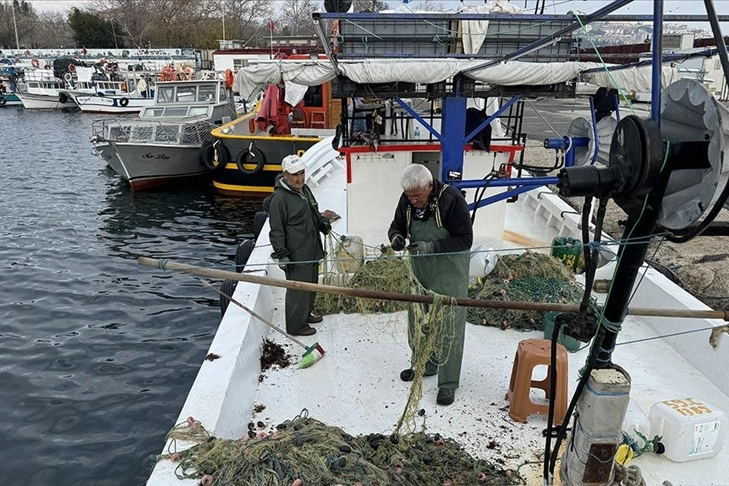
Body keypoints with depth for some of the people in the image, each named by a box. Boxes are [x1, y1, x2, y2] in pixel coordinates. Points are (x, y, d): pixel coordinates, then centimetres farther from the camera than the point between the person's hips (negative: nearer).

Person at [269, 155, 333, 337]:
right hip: (296, 255, -9)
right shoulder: (280, 198, -18)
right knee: (297, 289, 1)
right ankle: (295, 325, 16)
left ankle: (305, 314, 42)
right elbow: (276, 230, -18)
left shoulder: (305, 190, 11)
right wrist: (281, 254, -21)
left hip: (312, 250, 9)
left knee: (311, 284, 23)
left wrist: (322, 221, 7)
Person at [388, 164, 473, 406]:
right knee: (418, 318, 18)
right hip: (419, 268, 6)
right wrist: (396, 237, -17)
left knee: (448, 325, -1)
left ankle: (448, 382, 12)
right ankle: (424, 365, 39)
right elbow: (396, 226, 8)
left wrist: (432, 247, -32)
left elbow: (465, 240, -21)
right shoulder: (407, 200, -6)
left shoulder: (451, 199, -23)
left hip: (449, 270, -6)